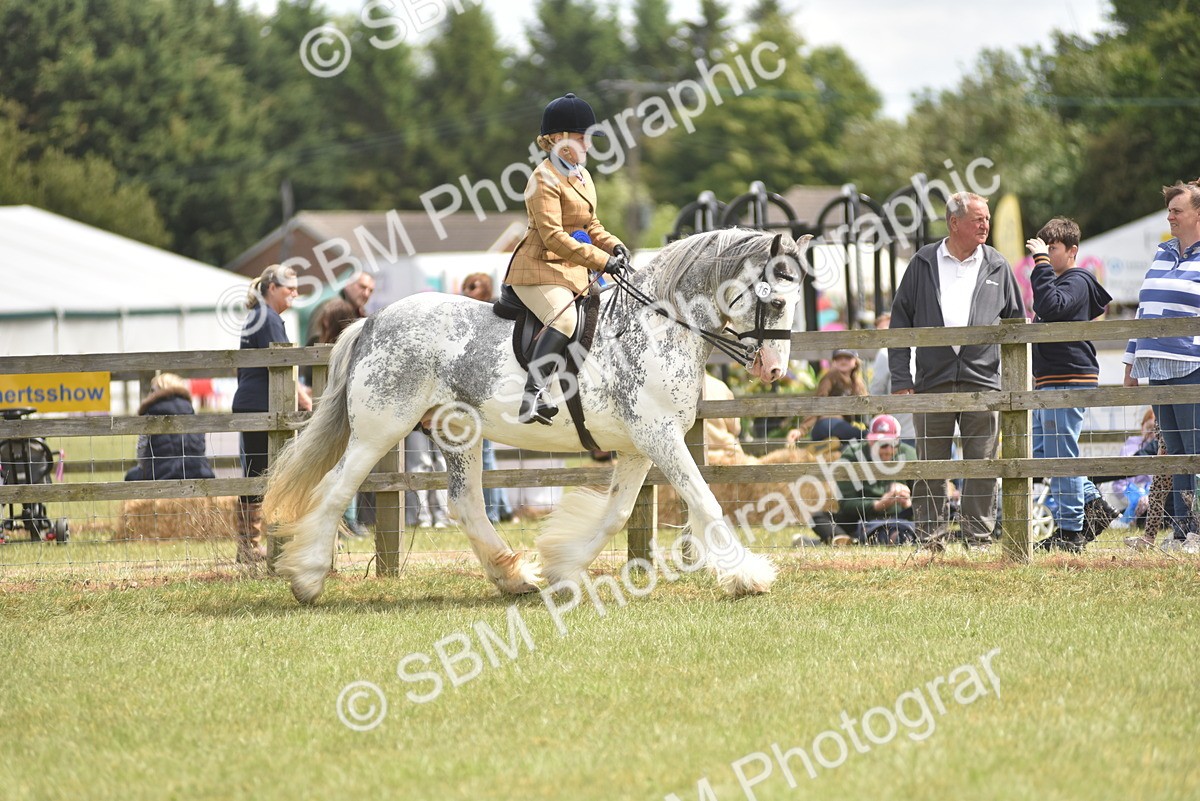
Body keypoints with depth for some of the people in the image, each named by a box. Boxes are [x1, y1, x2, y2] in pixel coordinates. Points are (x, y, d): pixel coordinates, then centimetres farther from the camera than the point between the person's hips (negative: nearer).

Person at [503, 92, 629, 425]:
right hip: (539, 267, -10)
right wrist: (601, 261, -25)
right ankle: (533, 393, -39)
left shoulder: (581, 174, 16)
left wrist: (614, 246, 3)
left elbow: (590, 225, 24)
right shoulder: (545, 179, -14)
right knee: (564, 317, -34)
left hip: (571, 272, 10)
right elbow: (553, 237, -22)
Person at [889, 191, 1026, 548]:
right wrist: (901, 379, 0)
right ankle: (930, 539, 7)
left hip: (982, 381, 1)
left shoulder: (997, 267, 10)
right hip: (932, 382, -1)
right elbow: (901, 321, 7)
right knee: (930, 466, 1)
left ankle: (979, 537, 7)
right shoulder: (923, 264, 7)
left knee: (982, 465, 0)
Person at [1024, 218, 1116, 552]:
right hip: (1050, 382, 11)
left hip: (1069, 380, -11)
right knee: (1042, 454, 12)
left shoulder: (1076, 282, -11)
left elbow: (1050, 307, -31)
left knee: (1060, 455, -7)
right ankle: (1093, 505, 17)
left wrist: (1041, 263, -27)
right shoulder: (1060, 282, 21)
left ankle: (1070, 530, -3)